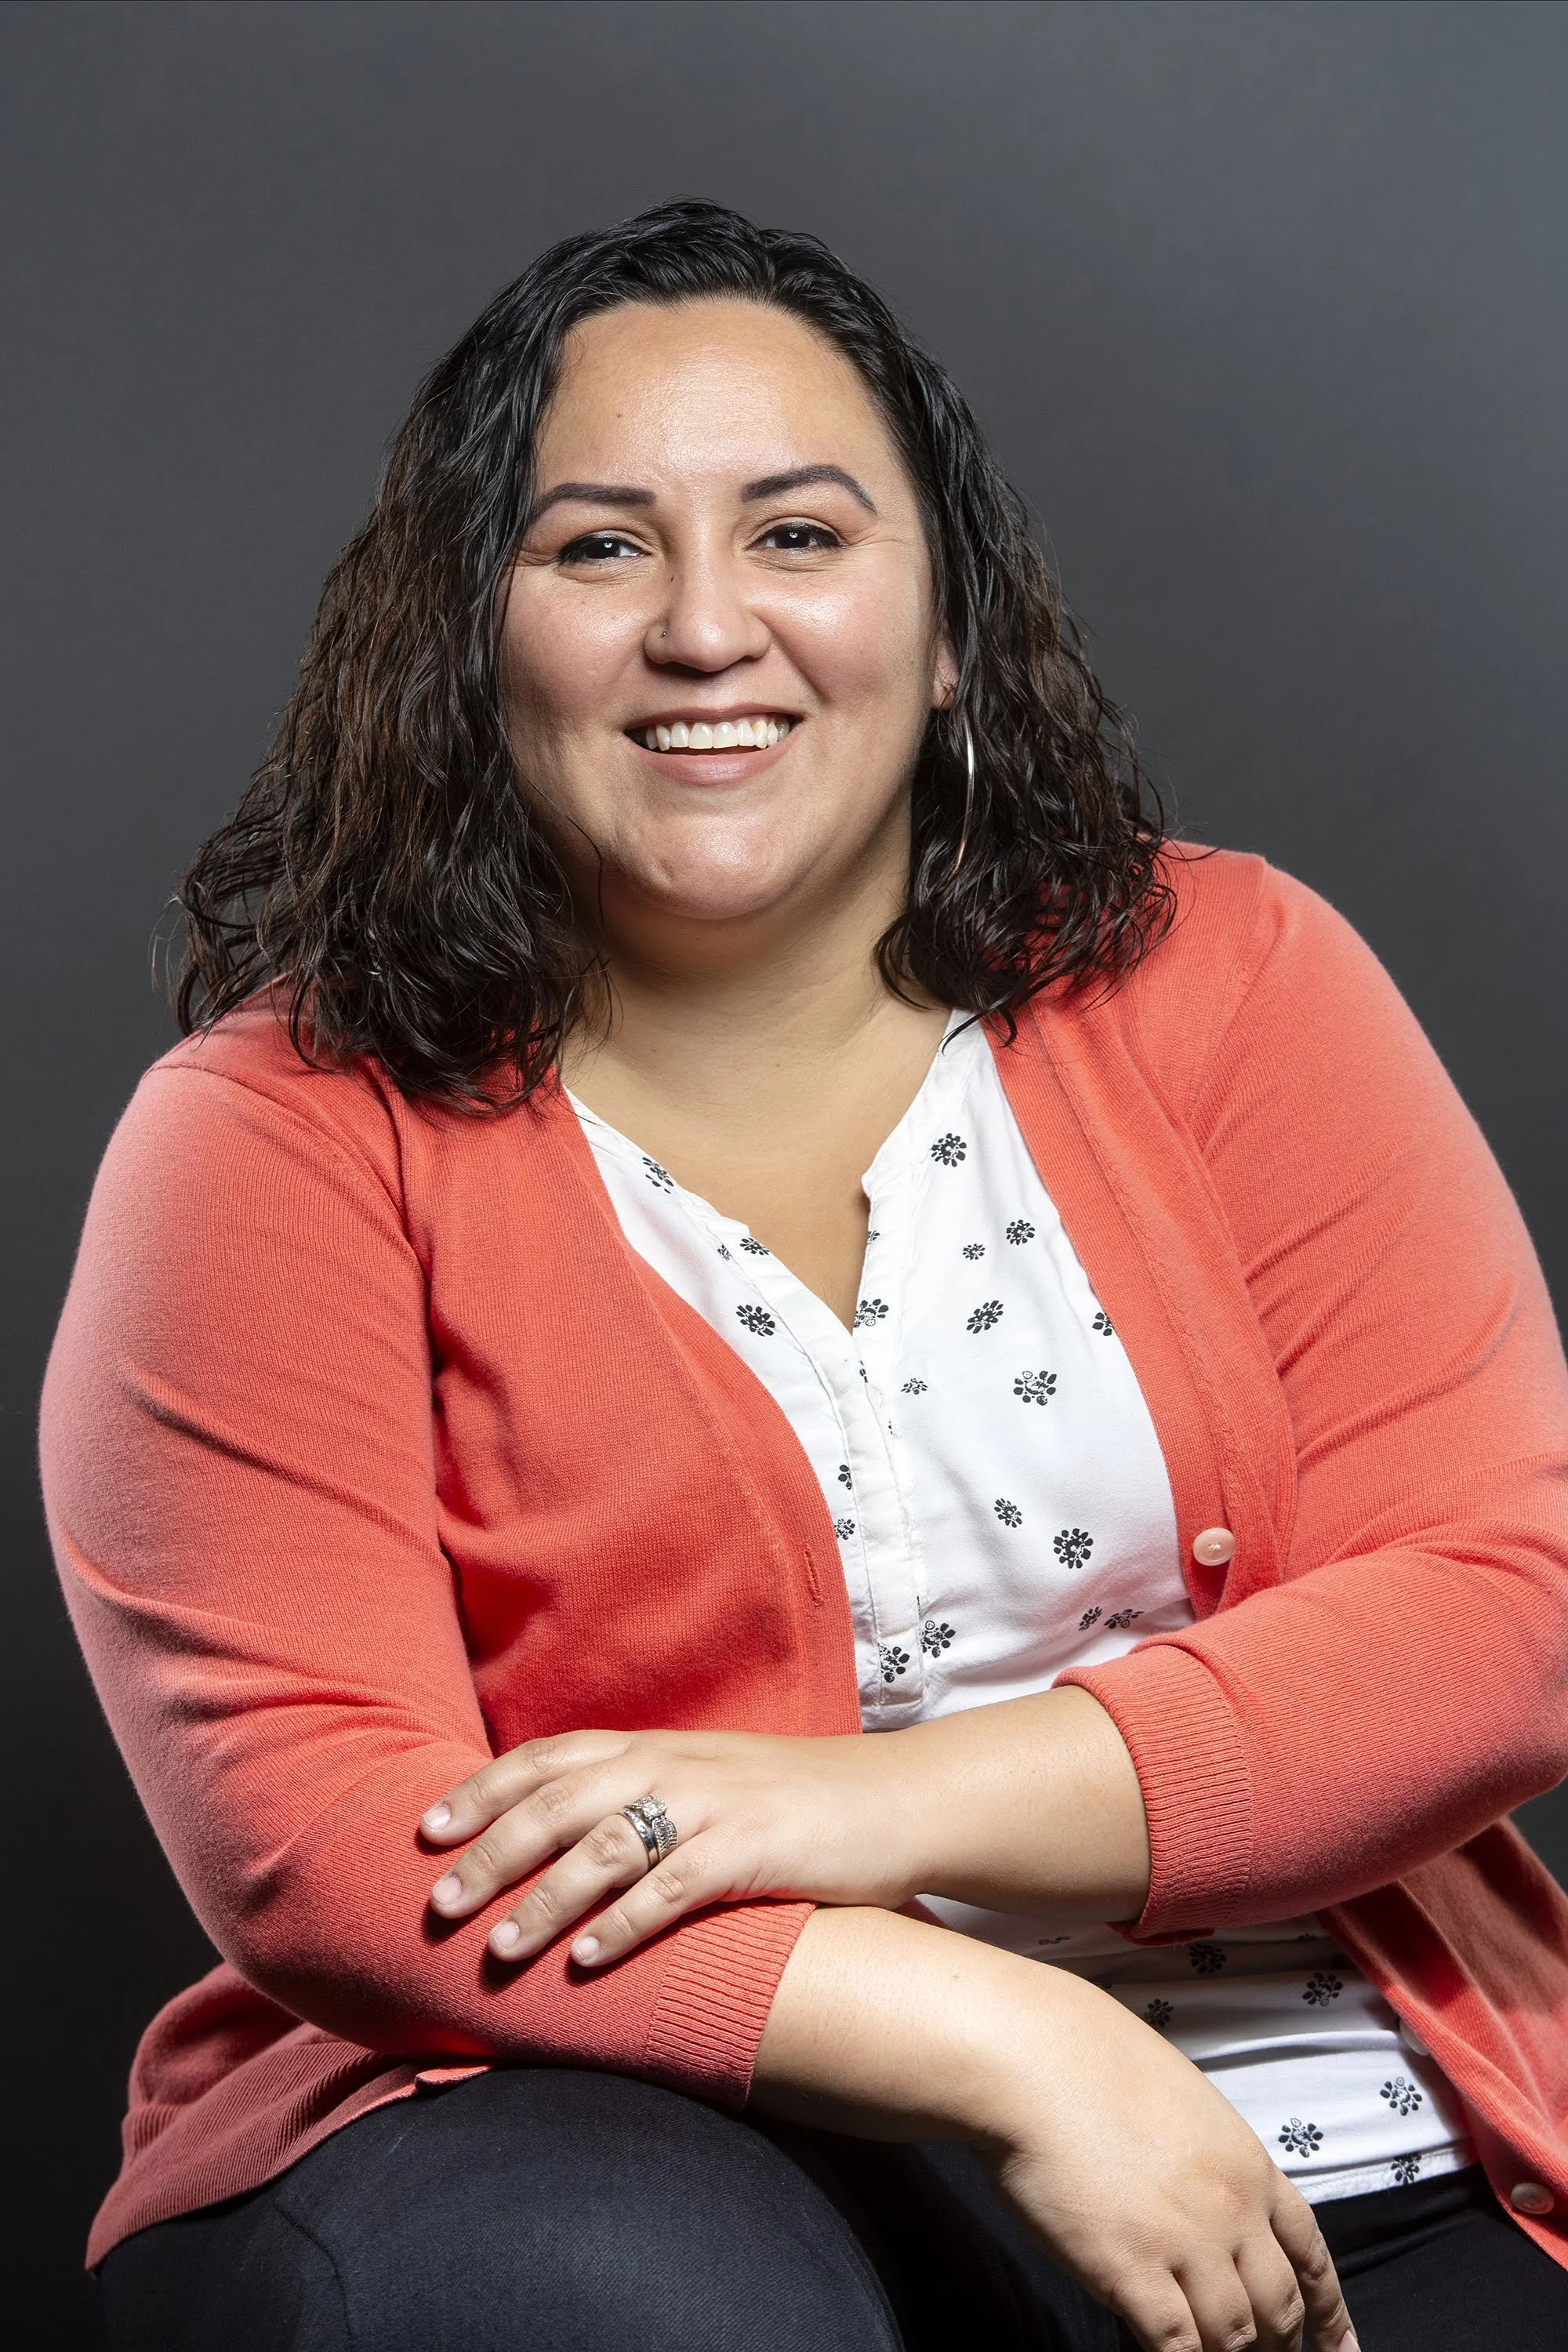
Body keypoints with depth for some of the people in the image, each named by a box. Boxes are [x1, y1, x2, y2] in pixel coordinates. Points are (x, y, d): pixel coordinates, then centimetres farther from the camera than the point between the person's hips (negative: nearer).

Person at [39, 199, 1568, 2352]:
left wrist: (884, 1803, -15)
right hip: (611, 2140, -1)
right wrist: (1016, 2043, -20)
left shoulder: (1224, 985, 7)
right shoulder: (283, 1139, 0)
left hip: (1331, 2169, 2)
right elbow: (312, 1834, -10)